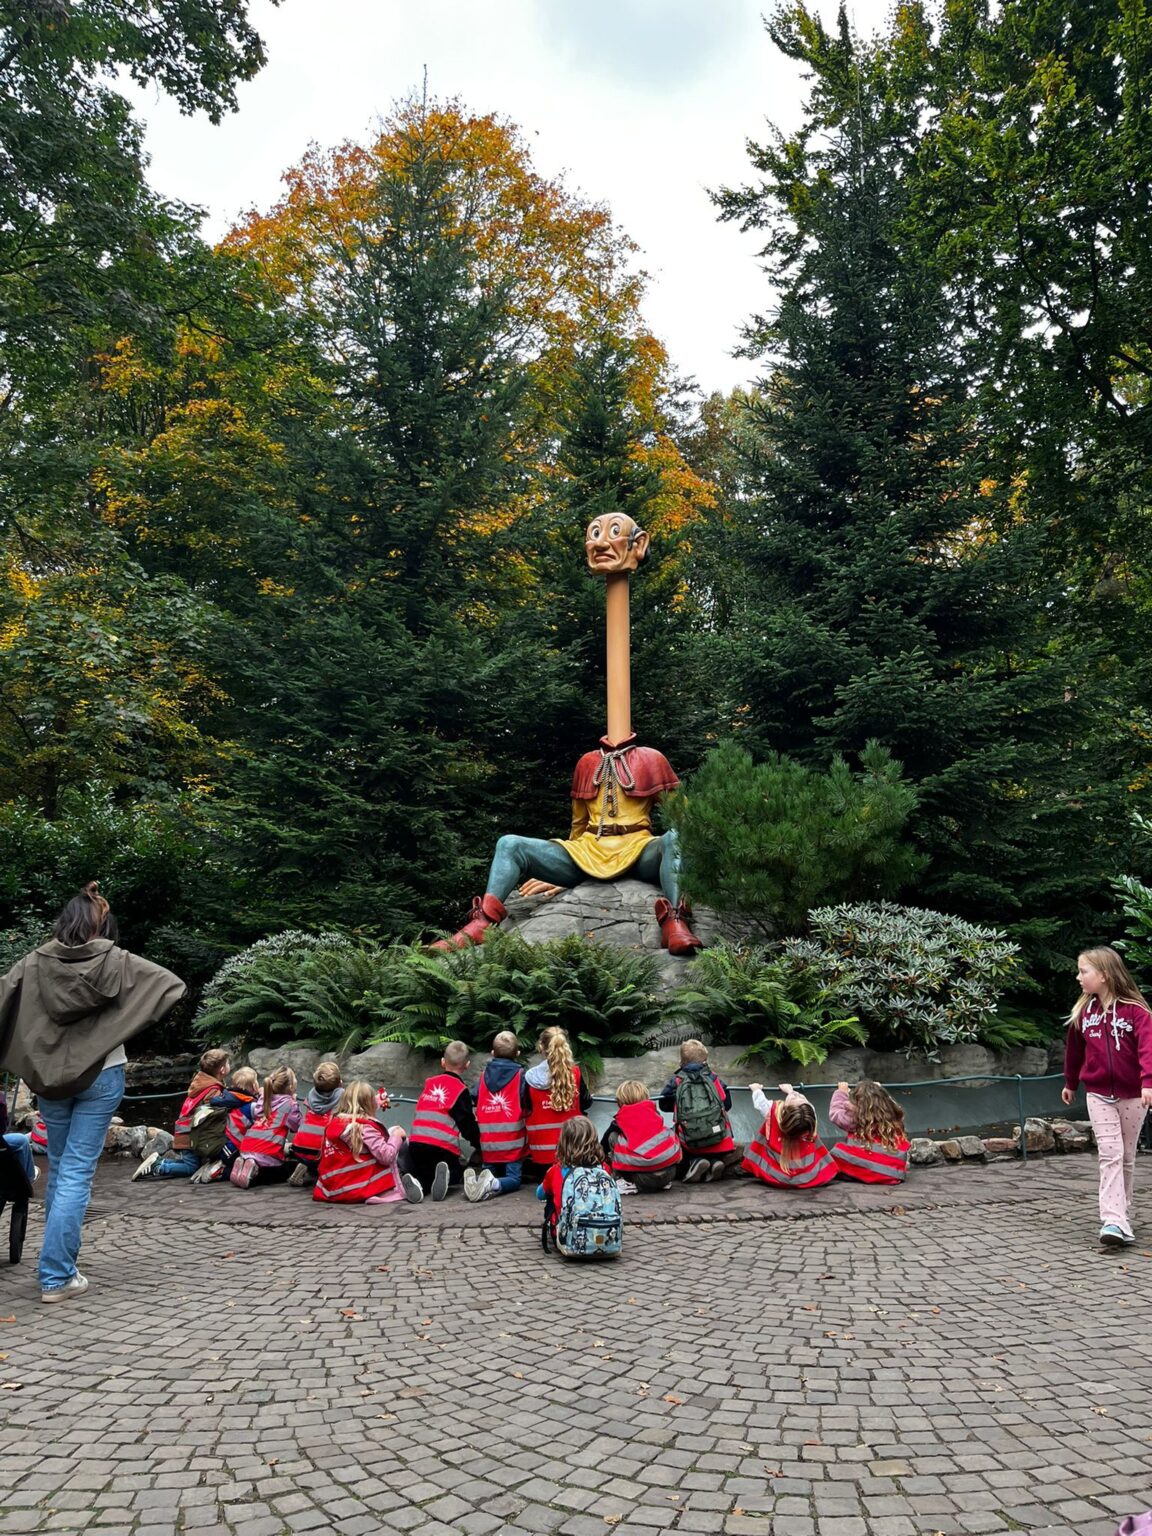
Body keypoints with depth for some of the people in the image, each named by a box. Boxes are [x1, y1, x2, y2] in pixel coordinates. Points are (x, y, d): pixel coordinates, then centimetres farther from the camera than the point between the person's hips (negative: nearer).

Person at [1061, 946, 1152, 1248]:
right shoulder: (1084, 1011, 1)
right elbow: (1074, 1049, 14)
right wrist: (1070, 1083, 23)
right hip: (1098, 1094, 2)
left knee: (1127, 1157, 12)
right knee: (1110, 1154, -8)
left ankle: (1122, 1216, 26)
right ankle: (1114, 1222, -14)